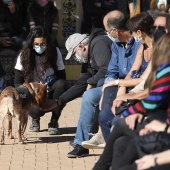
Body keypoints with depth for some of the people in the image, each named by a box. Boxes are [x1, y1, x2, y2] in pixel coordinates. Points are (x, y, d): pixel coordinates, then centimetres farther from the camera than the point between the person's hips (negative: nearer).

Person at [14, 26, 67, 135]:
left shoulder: (54, 52, -5)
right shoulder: (24, 55, -5)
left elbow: (62, 77, -5)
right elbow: (17, 82, -3)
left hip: (51, 93, 2)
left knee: (62, 84, -32)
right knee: (37, 110, -36)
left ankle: (54, 122, -13)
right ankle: (35, 118, 8)